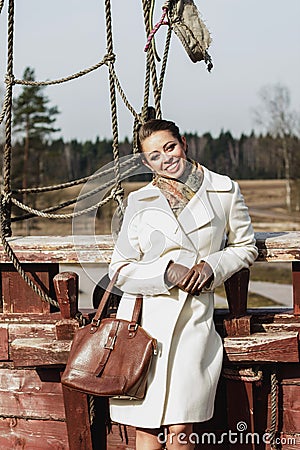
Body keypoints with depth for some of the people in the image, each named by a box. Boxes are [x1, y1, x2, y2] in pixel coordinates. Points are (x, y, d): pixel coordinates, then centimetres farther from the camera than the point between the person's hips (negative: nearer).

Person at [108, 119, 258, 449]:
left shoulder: (224, 191, 5)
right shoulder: (140, 202, 5)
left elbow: (245, 247, 15)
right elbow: (120, 269, 5)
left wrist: (211, 265, -4)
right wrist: (165, 271, -12)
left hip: (194, 316, -1)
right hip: (145, 317, 1)